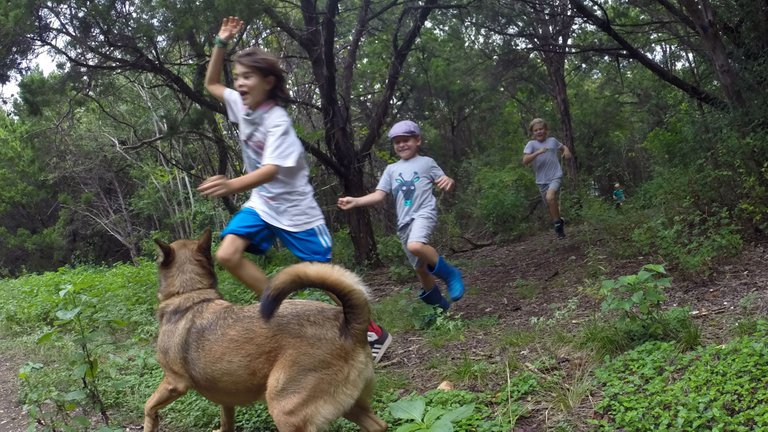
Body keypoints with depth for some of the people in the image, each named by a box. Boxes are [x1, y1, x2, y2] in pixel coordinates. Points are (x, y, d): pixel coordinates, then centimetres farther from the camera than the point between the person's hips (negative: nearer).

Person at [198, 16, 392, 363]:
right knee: (227, 255, -14)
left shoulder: (277, 121, -23)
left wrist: (232, 186, -54)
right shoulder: (241, 105, -1)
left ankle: (373, 333, 17)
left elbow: (270, 171, -35)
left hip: (294, 209, -7)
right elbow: (211, 83, 16)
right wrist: (221, 43, 2)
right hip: (261, 204, 7)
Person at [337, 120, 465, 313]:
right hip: (404, 221, 5)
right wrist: (354, 201, -1)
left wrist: (448, 181, -22)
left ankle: (450, 273, -15)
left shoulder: (426, 162, 7)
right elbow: (379, 195, 12)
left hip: (424, 213, -5)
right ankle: (440, 305, 26)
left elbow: (443, 183, 4)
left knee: (415, 245, -36)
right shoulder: (391, 169, 17)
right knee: (420, 268, 8)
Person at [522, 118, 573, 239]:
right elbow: (525, 161, -17)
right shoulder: (531, 144, -3)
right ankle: (559, 224, 32)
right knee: (550, 208, 9)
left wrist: (566, 151, 2)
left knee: (550, 197, -28)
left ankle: (558, 223, -13)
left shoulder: (552, 140, 5)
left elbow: (563, 147, 26)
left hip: (556, 176, -1)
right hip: (542, 180, 2)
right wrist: (538, 152, -29)